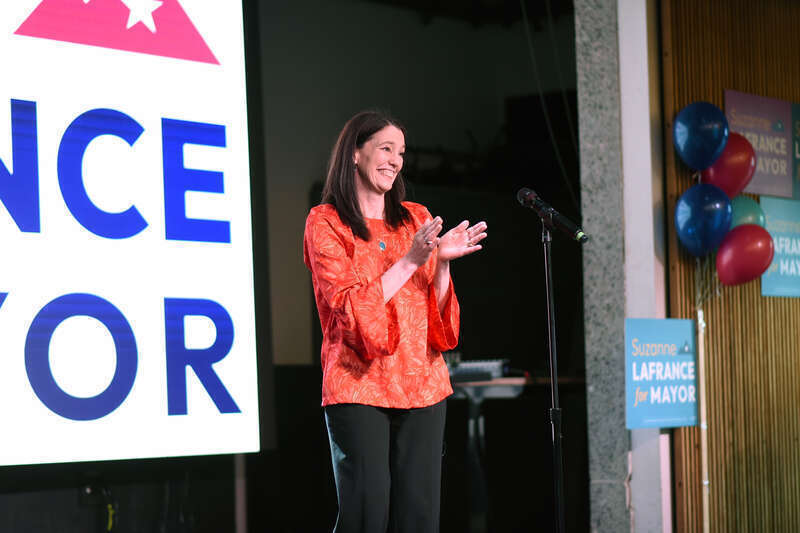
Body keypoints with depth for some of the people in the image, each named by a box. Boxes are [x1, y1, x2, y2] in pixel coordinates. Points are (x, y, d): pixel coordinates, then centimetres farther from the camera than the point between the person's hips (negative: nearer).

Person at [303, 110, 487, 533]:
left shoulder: (416, 219, 14)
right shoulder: (325, 224, 1)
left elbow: (437, 314, 11)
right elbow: (350, 308, -10)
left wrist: (443, 261, -7)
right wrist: (411, 260, -14)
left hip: (421, 385, 4)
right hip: (358, 387, -4)